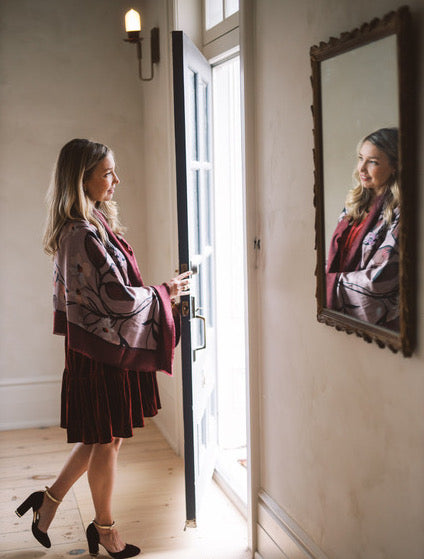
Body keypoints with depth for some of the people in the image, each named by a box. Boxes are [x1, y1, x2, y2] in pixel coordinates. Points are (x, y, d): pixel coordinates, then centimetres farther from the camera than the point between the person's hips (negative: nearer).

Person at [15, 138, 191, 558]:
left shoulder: (89, 226, 9)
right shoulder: (84, 235, -23)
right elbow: (119, 298, -23)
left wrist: (159, 293, 13)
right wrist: (164, 292, -8)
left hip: (98, 346, 10)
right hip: (103, 350, -10)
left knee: (104, 437, 20)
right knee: (106, 441, 7)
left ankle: (50, 500, 31)